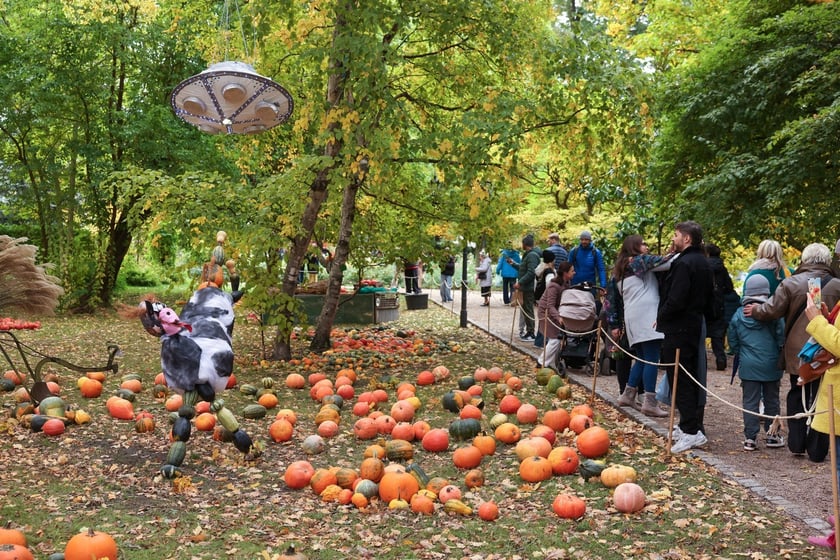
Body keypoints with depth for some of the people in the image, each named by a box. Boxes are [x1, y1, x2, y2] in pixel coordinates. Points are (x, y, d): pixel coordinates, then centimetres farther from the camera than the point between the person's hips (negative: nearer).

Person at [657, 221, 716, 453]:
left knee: (680, 381, -6)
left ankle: (691, 432, -6)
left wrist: (661, 316, -10)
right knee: (692, 378, 16)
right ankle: (693, 425, 23)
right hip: (695, 325, 10)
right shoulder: (703, 262, 13)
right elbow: (709, 296, 18)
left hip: (678, 329, -10)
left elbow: (675, 300, -24)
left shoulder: (684, 263, -18)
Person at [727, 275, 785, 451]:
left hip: (748, 366, 1)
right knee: (771, 400, 13)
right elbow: (781, 339, -7)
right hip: (771, 366, -1)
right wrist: (779, 358, 10)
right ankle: (771, 435, 21)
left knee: (750, 401, 6)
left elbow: (732, 342, 5)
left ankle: (750, 438, 4)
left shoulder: (738, 315, -2)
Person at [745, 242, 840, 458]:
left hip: (796, 352, 0)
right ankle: (816, 449, 9)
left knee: (797, 396, 17)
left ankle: (796, 444, 17)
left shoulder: (791, 283, -7)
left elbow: (772, 310, -7)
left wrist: (756, 310, 11)